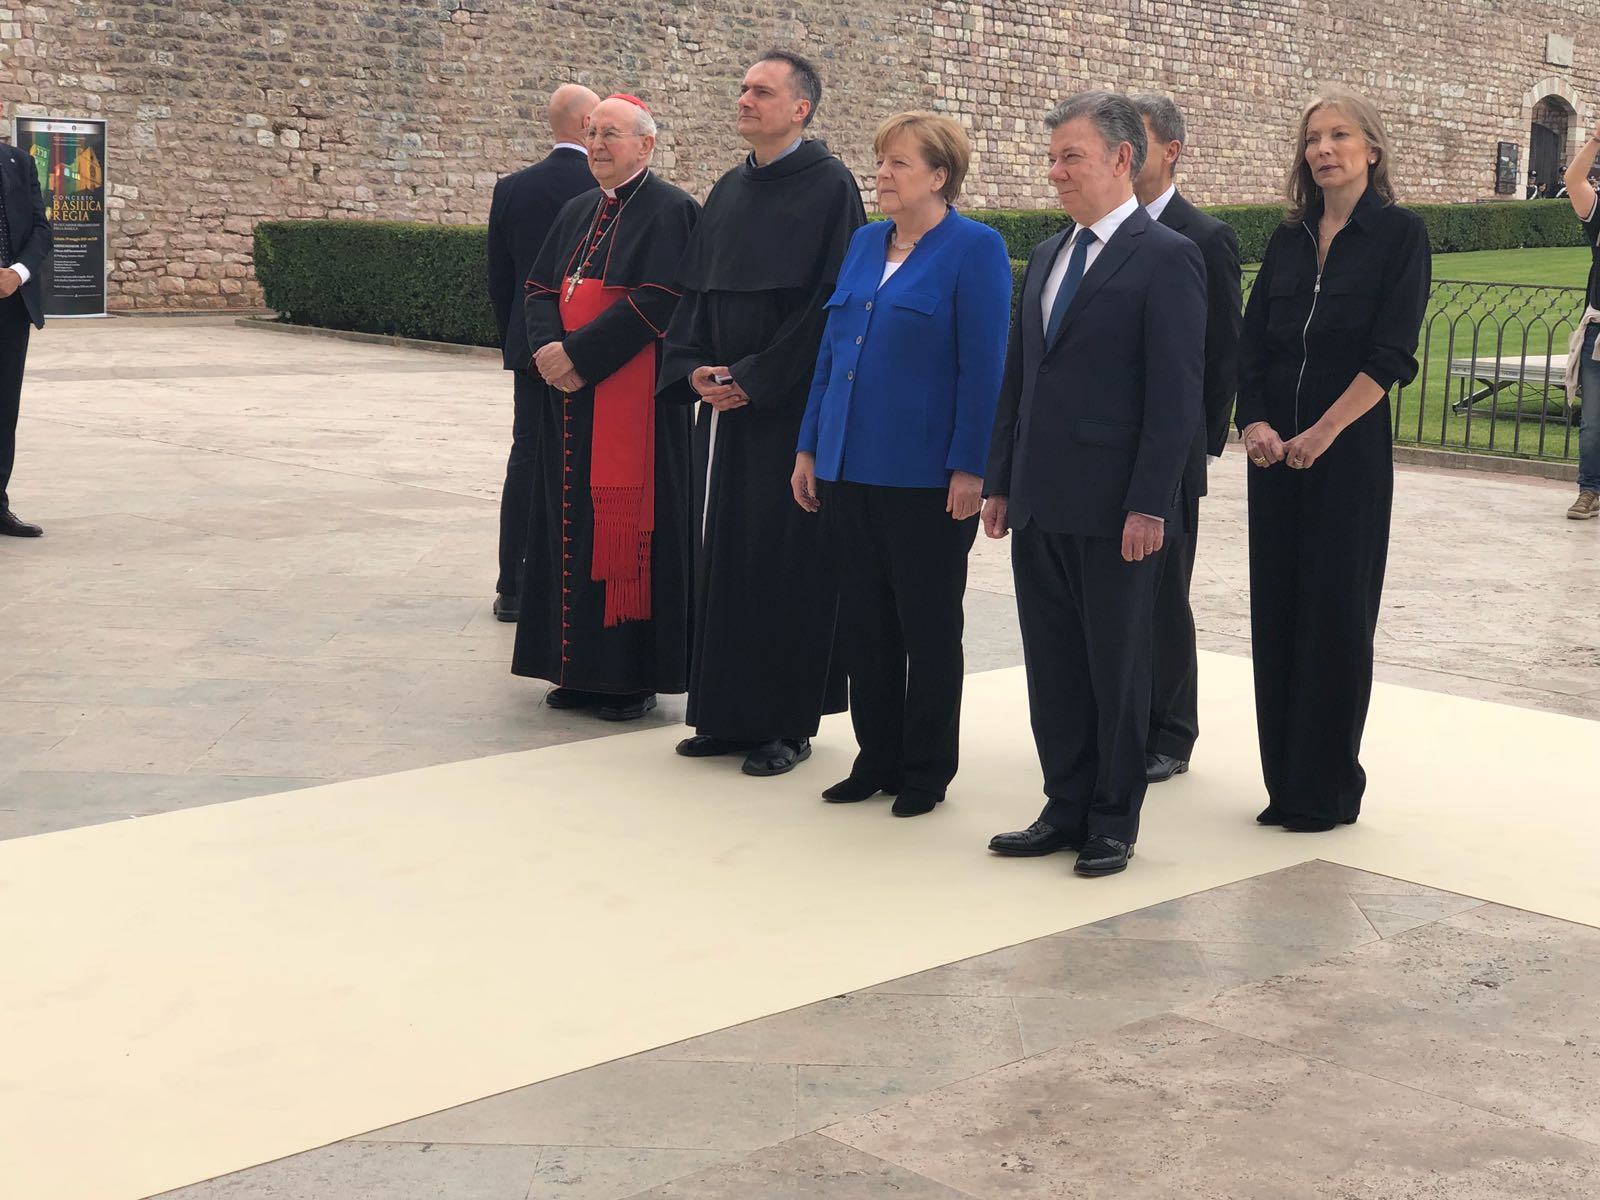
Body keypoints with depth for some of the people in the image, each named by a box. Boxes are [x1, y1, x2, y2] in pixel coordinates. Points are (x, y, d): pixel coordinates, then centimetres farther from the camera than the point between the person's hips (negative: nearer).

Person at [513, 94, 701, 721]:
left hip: (633, 400, -7)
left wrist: (577, 354, -18)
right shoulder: (578, 212, 16)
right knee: (571, 522, 9)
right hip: (570, 397, 7)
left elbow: (658, 300, -17)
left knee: (625, 525, -4)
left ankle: (632, 675, 4)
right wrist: (547, 348, -7)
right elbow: (540, 287, 14)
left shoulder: (670, 210, -7)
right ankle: (577, 667, 18)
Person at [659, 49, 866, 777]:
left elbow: (827, 302, -15)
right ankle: (727, 714, 18)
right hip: (725, 399, 7)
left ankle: (787, 724, 8)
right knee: (721, 552, 9)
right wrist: (693, 365, -1)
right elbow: (697, 289, 16)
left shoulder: (829, 188, -8)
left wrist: (755, 379, -15)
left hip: (792, 408, -7)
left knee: (785, 561, -2)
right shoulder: (729, 191, 14)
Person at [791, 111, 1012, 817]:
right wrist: (810, 448, 12)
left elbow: (983, 368, -12)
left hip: (925, 478, -6)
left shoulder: (975, 249, -7)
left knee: (928, 627, 5)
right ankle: (877, 759, 24)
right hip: (851, 469, 7)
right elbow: (831, 351, 15)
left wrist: (969, 469, -17)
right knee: (863, 624, 11)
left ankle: (927, 772, 16)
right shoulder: (865, 243, 13)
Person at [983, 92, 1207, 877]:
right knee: (1052, 666, 12)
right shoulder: (1047, 257, 15)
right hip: (1041, 504, 7)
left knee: (1117, 667, 5)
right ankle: (1065, 809, 23)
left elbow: (1175, 394, -13)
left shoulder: (1165, 258, -8)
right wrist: (1001, 482, 13)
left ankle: (1113, 822, 17)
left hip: (1113, 509, -7)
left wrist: (1149, 505, -17)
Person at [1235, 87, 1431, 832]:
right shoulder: (1288, 241, 12)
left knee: (1336, 614, -1)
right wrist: (1254, 422, -8)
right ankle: (1285, 783, 16)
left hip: (1349, 453, -5)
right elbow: (1252, 343, 8)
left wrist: (1323, 433, -17)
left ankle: (1329, 789, 10)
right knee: (1276, 611, 6)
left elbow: (1390, 351, -12)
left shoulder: (1399, 234, -4)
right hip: (1275, 454, 5)